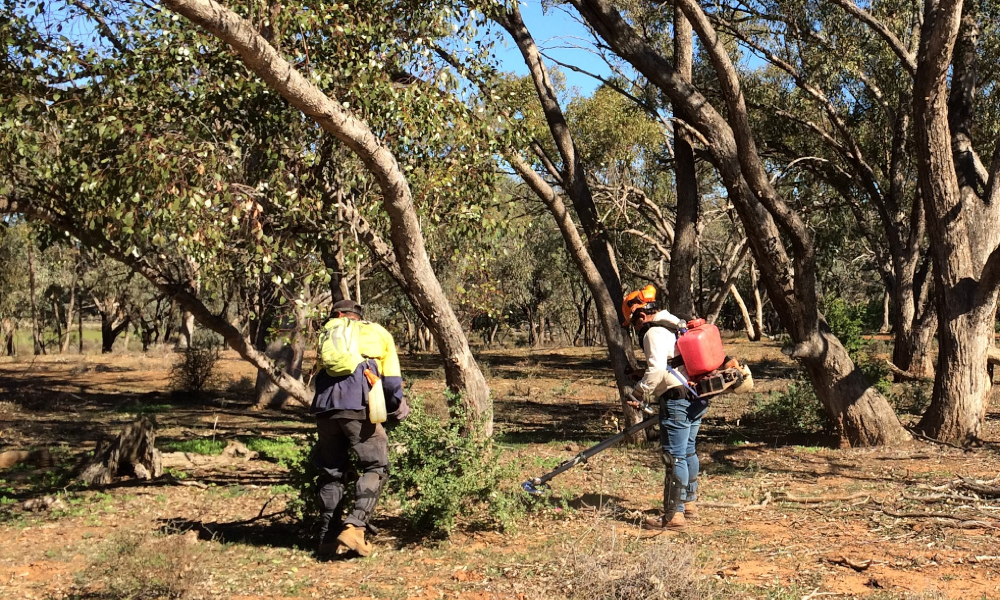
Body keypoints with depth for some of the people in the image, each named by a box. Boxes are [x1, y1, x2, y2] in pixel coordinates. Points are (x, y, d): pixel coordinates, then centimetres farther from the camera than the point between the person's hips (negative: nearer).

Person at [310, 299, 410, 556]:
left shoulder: (327, 333, 27)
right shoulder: (378, 333, 22)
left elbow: (318, 373, 20)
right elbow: (392, 381, 16)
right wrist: (395, 410, 32)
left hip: (326, 406, 3)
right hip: (358, 407, -3)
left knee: (331, 472, 14)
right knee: (375, 467, 4)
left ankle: (327, 537, 14)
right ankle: (355, 526, -13)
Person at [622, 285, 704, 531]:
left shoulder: (655, 332, -11)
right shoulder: (677, 325, 18)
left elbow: (656, 370, -21)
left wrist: (638, 395, -11)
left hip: (677, 399, -10)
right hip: (698, 397, 10)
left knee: (675, 457, -7)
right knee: (688, 452, 20)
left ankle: (673, 515, -5)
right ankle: (688, 504, 29)